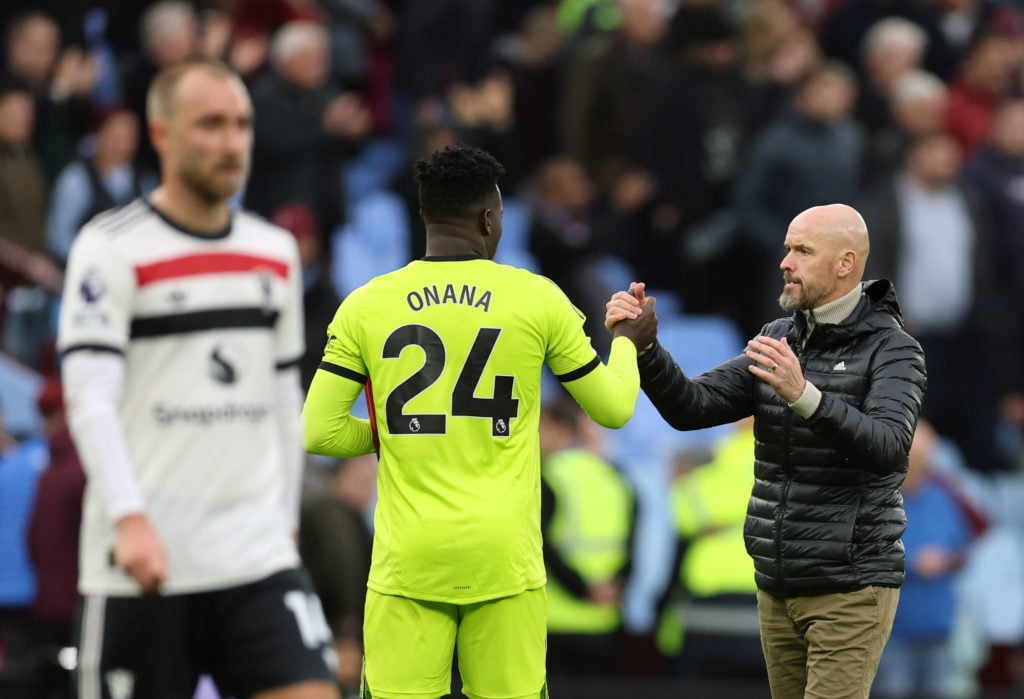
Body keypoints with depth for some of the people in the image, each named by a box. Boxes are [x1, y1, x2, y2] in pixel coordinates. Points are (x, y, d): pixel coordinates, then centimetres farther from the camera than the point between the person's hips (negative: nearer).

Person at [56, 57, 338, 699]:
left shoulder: (276, 253, 13)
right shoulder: (111, 248, -6)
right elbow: (90, 400, -15)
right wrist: (130, 520, -27)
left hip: (258, 557, 5)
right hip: (140, 569, -5)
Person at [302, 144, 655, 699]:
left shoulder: (366, 305, 1)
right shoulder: (536, 299, 1)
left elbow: (318, 432, 0)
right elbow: (613, 408, 12)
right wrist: (627, 340, 32)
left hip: (407, 559, 0)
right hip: (503, 558, 0)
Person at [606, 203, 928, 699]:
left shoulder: (893, 351, -12)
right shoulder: (779, 341, 8)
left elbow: (886, 448, -29)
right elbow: (691, 408, 0)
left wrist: (803, 394, -44)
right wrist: (643, 343, -18)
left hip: (852, 588, -7)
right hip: (780, 586, 7)